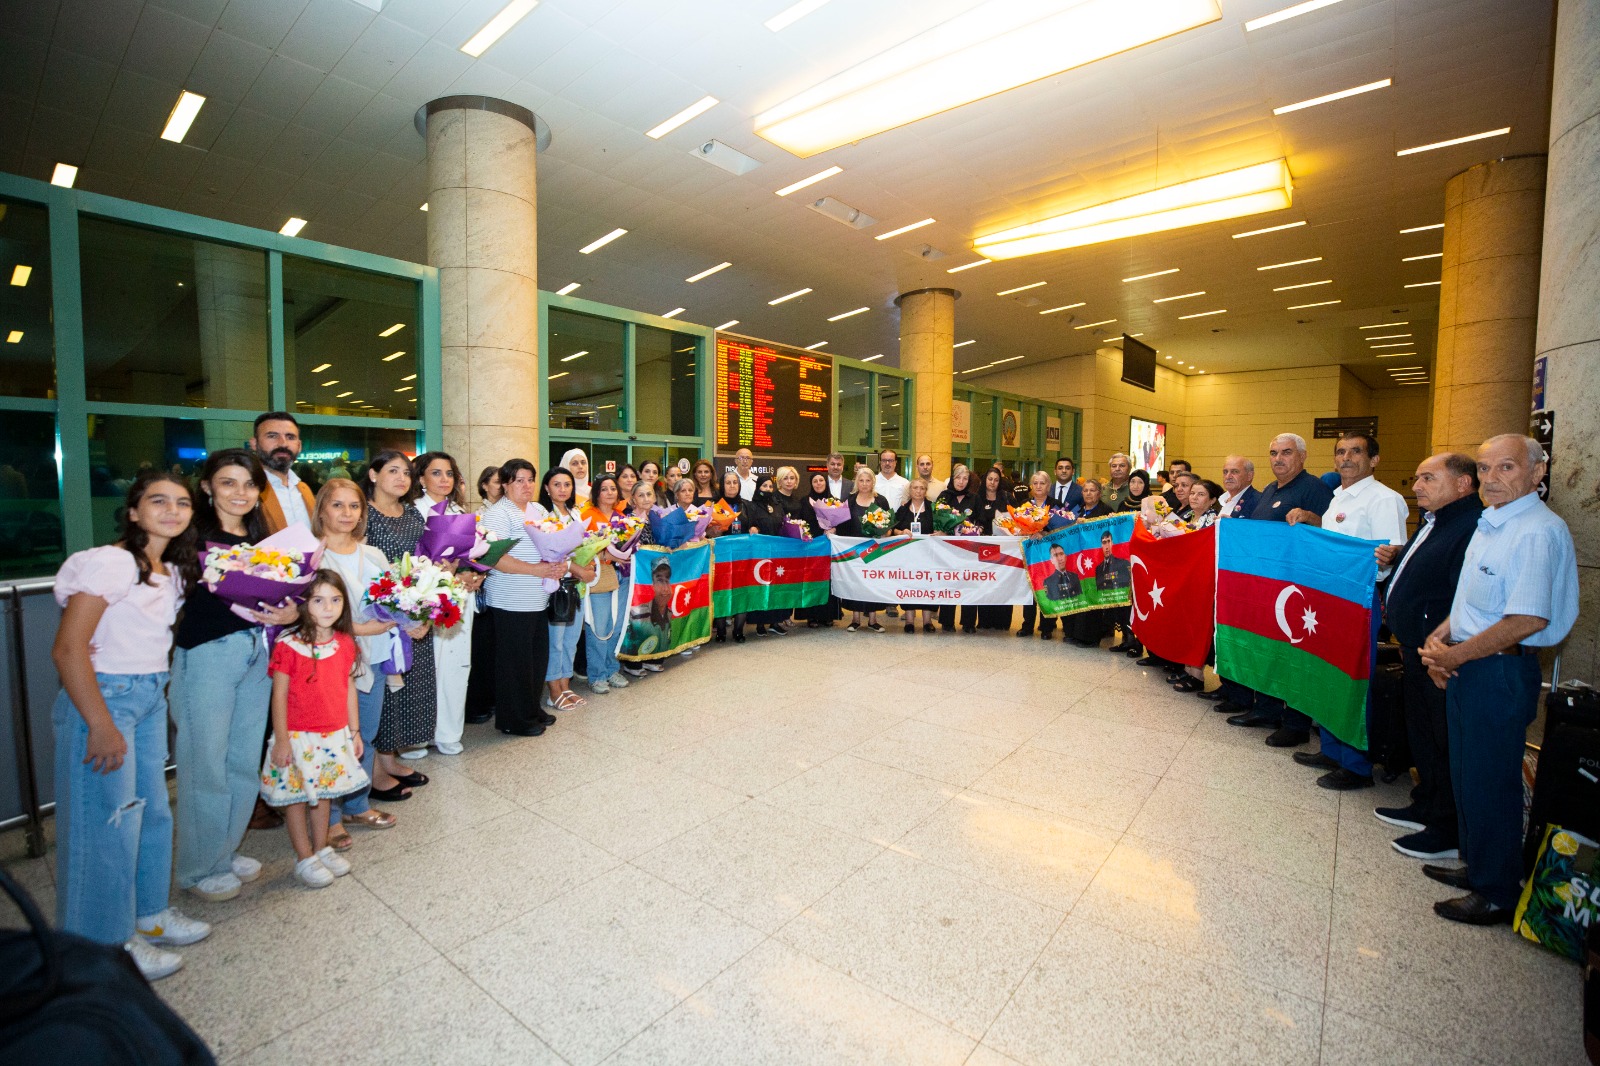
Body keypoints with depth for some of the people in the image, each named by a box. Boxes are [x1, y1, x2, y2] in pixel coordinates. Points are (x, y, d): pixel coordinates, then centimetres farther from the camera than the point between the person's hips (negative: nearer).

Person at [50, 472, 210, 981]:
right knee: (109, 821, 2)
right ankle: (108, 944, 19)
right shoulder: (110, 562, -16)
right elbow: (67, 649, -19)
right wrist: (102, 726, -20)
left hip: (151, 698, 8)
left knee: (153, 810, 16)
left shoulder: (174, 571, 8)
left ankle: (148, 915, 33)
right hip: (104, 696, -8)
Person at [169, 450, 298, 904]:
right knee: (206, 763, 4)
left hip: (256, 653, 6)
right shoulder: (194, 534, -6)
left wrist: (291, 612, -6)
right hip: (206, 655, -6)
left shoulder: (261, 538, 12)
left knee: (245, 760, 14)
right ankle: (201, 867, 23)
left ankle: (228, 850, 32)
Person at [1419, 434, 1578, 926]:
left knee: (1490, 783, 4)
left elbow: (1528, 620, -23)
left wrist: (1453, 656, -15)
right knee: (1467, 773, 20)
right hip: (1468, 666, 9)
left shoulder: (1538, 532, -18)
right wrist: (1440, 637, 3)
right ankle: (1476, 865, 36)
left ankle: (1497, 894, 20)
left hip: (1501, 672, -9)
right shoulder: (1490, 523, 11)